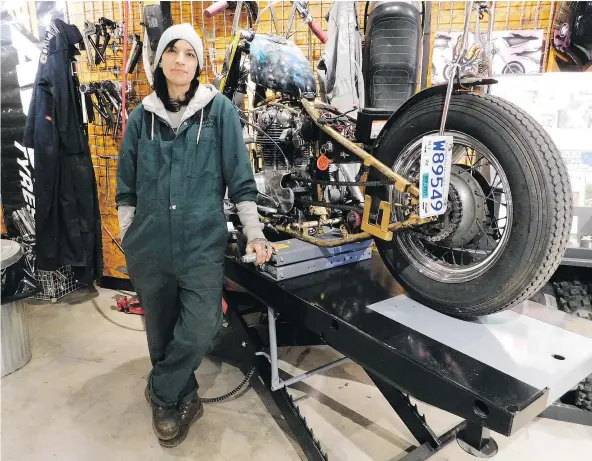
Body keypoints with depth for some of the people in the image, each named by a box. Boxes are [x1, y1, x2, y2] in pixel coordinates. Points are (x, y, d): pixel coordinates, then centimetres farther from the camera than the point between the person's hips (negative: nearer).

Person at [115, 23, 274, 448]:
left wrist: (254, 234, -5)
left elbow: (240, 177, -1)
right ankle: (181, 397, 36)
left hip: (203, 242, -2)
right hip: (149, 244, 3)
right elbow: (127, 187, 12)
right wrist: (126, 240, 11)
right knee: (161, 331, 12)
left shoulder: (220, 110, 0)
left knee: (200, 331, -10)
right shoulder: (142, 116, 7)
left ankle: (163, 393, 18)